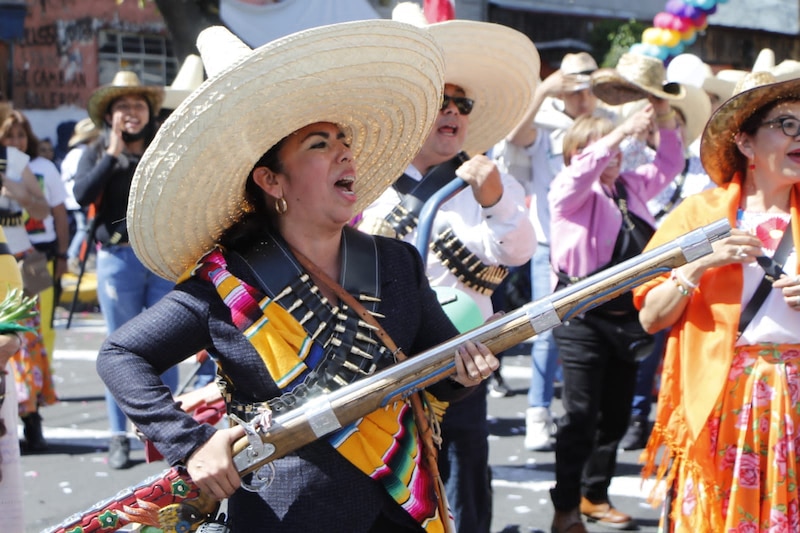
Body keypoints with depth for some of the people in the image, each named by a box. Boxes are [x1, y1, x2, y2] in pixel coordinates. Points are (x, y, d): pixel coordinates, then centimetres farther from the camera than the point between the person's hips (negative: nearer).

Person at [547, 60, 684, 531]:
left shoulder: (630, 187, 14)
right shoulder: (570, 191, -5)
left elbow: (669, 166, 23)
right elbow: (585, 167, -26)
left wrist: (666, 124, 7)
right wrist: (625, 129, -28)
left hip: (626, 314, 7)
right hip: (583, 315, -7)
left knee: (617, 412, 13)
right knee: (581, 413, -5)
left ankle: (595, 495, 26)